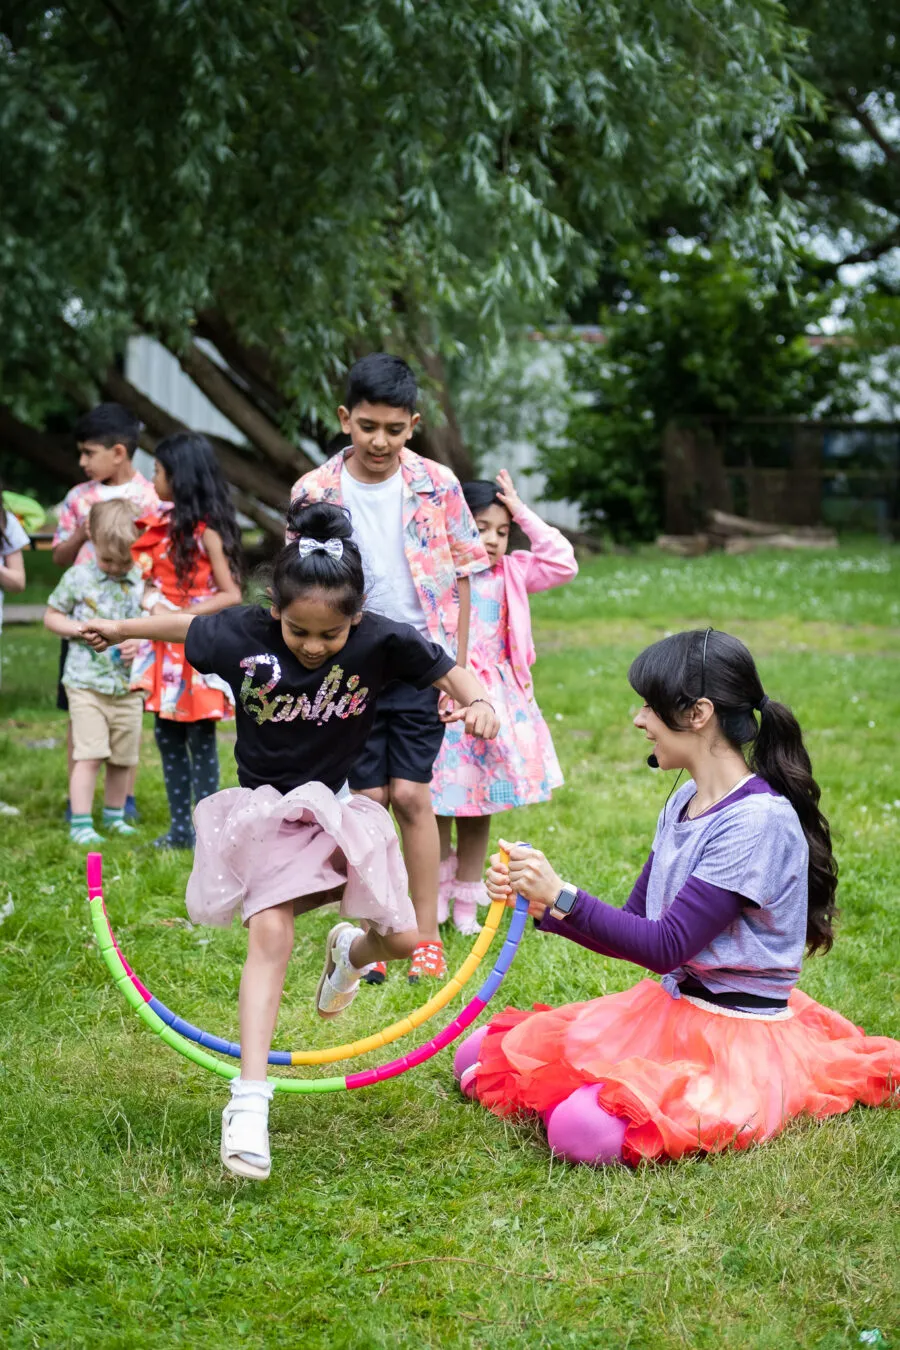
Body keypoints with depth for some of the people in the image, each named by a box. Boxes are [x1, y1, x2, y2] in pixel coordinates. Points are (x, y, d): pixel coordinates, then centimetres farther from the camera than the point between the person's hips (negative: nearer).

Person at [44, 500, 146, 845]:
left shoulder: (142, 582, 0)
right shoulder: (78, 577, -3)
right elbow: (51, 616, 6)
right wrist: (77, 628, -13)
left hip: (128, 685, 3)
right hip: (86, 683, -3)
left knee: (123, 758, 12)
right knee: (89, 755, -10)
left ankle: (114, 817, 29)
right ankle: (80, 824, -5)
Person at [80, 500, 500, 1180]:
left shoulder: (381, 641, -17)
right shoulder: (244, 635, -16)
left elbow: (445, 668, -4)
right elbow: (186, 625, 5)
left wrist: (477, 702, -26)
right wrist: (118, 628, 20)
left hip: (340, 806, 2)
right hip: (265, 811, -2)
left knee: (403, 939, 1)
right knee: (270, 934, -20)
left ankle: (350, 953, 42)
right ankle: (249, 1102, -22)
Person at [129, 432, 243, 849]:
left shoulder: (205, 531, -13)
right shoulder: (163, 524, 9)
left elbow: (231, 595, -16)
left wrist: (183, 615, -24)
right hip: (167, 648, 8)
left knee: (200, 737, -1)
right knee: (167, 735, 11)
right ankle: (180, 829, 19)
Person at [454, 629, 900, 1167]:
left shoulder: (758, 820, -20)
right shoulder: (684, 803, 8)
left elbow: (667, 945, -21)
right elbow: (637, 928, 11)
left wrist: (562, 896, -21)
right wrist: (540, 904, -2)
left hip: (736, 1034, -8)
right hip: (667, 1006, 9)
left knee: (585, 1130, -30)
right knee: (480, 1057, 2)